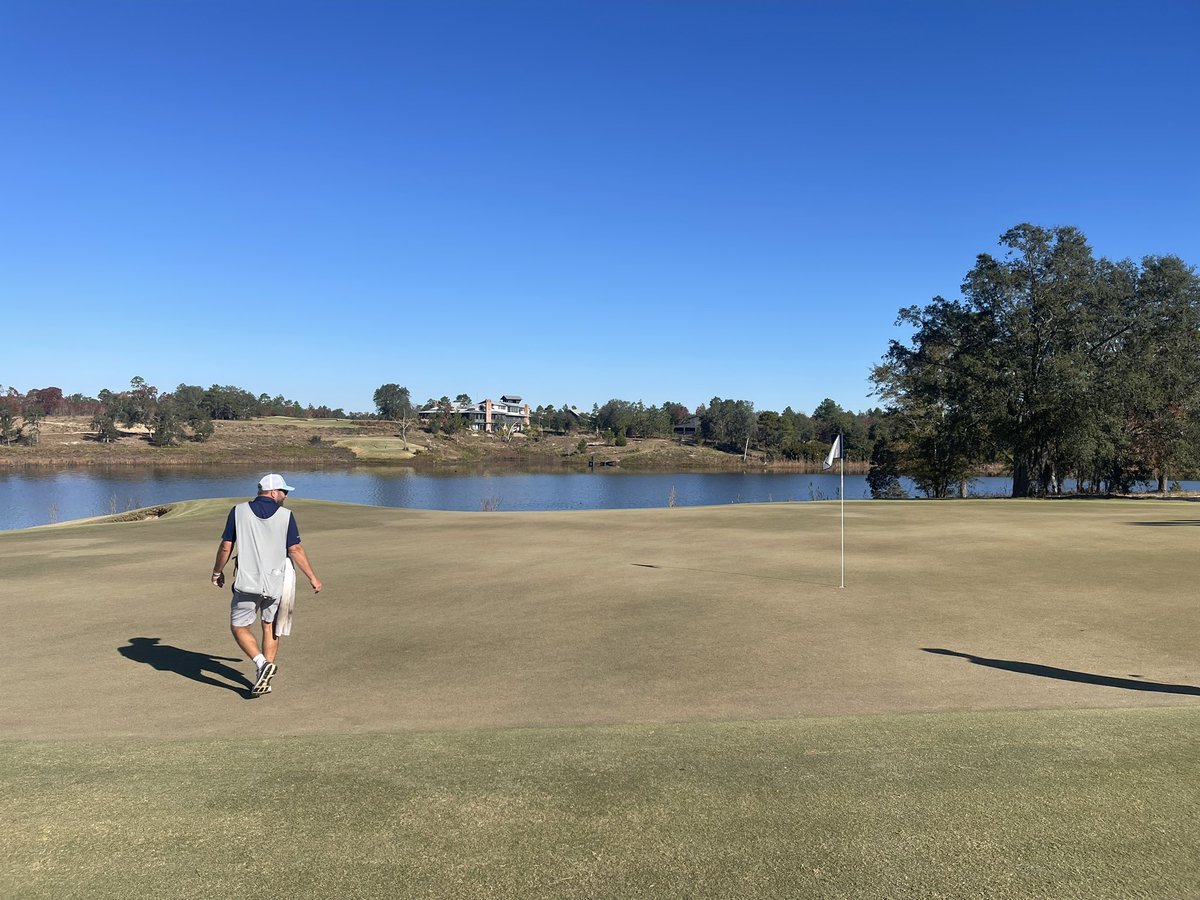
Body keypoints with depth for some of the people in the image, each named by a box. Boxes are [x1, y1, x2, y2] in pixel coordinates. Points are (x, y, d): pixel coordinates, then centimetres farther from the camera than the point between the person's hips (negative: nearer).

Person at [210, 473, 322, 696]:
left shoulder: (239, 511, -1)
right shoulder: (285, 515, -3)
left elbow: (226, 546, 2)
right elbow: (295, 549, -6)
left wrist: (217, 571, 18)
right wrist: (312, 577, 2)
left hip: (247, 583, -1)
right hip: (275, 583, 1)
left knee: (239, 627, 12)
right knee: (270, 627, 17)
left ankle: (262, 664, -9)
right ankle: (265, 678, 17)